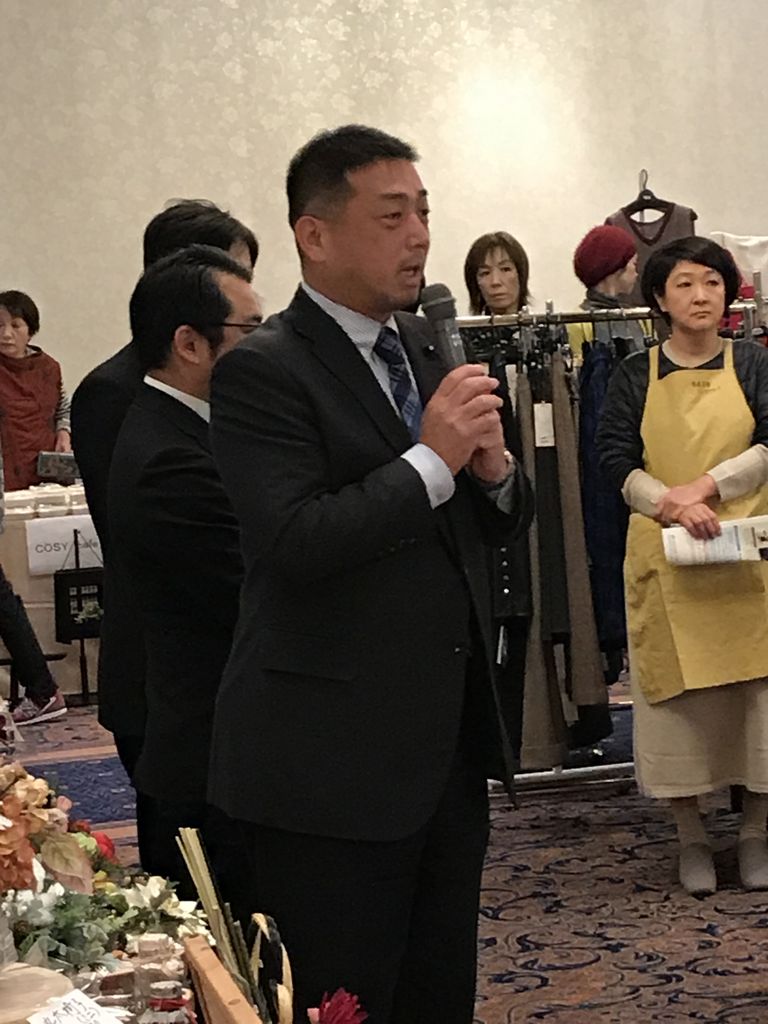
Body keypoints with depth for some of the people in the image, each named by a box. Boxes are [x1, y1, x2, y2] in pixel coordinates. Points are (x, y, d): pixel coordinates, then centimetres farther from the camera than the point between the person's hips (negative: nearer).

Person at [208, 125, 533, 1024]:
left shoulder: (421, 346, 11)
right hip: (330, 769, -7)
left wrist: (494, 469, -6)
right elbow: (294, 546, -24)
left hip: (449, 746, 8)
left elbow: (492, 522, 15)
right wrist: (430, 459, -20)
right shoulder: (261, 371, -13)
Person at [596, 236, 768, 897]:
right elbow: (616, 461, -1)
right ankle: (691, 836, 15)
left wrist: (708, 486, -15)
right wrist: (673, 505, -17)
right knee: (677, 694, 2)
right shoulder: (636, 376, 6)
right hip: (665, 559, 0)